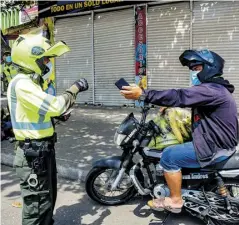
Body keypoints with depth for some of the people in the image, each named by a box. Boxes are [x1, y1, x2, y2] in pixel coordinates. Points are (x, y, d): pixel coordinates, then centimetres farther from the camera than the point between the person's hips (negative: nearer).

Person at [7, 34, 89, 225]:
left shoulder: (32, 81, 14)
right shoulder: (22, 84, -21)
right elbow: (55, 106, -30)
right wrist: (75, 88, -15)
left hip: (44, 149, 10)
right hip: (34, 153, -10)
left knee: (48, 199, 24)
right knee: (37, 204, 1)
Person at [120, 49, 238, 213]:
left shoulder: (212, 90, -22)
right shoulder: (213, 87, 12)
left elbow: (180, 96, -33)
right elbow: (186, 98, 19)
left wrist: (143, 95, -38)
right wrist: (168, 105, 4)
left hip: (216, 149, -11)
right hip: (217, 142, 11)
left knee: (169, 156, -12)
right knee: (175, 147, 24)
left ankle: (175, 201, 3)